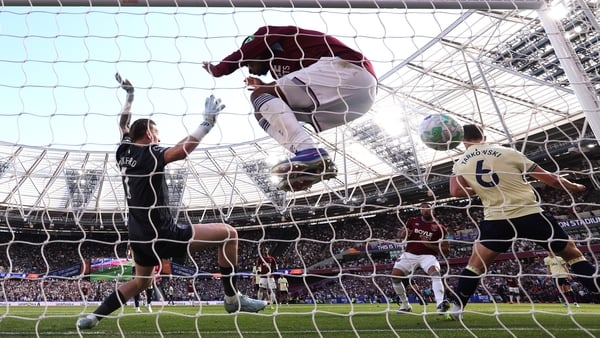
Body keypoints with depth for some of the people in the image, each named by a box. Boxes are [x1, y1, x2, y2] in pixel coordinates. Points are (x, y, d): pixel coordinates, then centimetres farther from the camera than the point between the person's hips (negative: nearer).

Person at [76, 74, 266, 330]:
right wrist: (209, 121, -25)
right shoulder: (149, 154, -12)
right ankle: (232, 298, 0)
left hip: (139, 236, 9)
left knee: (140, 281, 34)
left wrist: (130, 95, 35)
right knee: (228, 234, -7)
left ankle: (93, 316, 32)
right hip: (162, 234, -9)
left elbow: (123, 125, 28)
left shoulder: (124, 151, 9)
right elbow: (183, 149, -31)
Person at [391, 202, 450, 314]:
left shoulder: (439, 228, 0)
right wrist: (404, 233, -11)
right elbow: (401, 235, 15)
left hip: (428, 255, -2)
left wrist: (429, 245, -15)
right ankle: (405, 305, 8)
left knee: (435, 272, -33)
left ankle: (440, 304, -44)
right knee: (395, 275, -12)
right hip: (410, 254, 2)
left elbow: (446, 250, -1)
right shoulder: (413, 221, 7)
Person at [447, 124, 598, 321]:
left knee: (475, 265, 12)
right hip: (530, 214, 0)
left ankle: (457, 308, 10)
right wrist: (574, 187, 24)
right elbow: (550, 179, 6)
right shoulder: (507, 152, 3)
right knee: (573, 254, 19)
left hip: (497, 219, 1)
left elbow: (455, 191, -4)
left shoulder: (460, 164, 6)